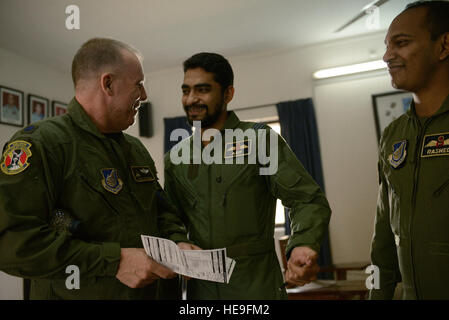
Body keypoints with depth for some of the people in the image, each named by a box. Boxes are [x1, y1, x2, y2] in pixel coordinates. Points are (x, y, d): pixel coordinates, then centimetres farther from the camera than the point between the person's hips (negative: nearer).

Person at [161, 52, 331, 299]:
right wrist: (178, 242, -10)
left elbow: (308, 200, -11)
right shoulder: (174, 159, 7)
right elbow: (171, 218, 12)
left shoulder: (260, 139, -6)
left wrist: (303, 246, -30)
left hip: (258, 285, -3)